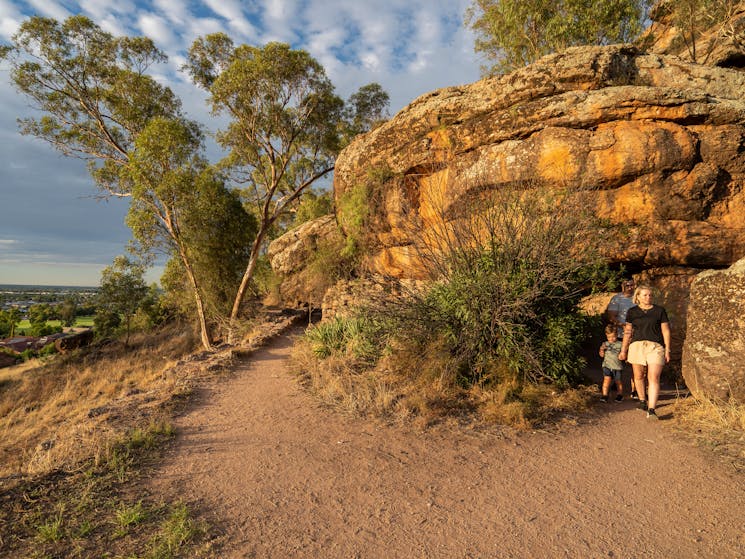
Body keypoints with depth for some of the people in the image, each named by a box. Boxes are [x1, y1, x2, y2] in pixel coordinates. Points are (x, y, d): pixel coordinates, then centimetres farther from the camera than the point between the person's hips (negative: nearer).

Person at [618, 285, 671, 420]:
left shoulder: (659, 311, 7)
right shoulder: (632, 312, 10)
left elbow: (666, 331, 8)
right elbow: (628, 332, 13)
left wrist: (667, 350, 4)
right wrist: (623, 350, 13)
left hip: (655, 347, -2)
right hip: (637, 346, 2)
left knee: (654, 378, -11)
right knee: (638, 376, 11)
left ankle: (651, 409, -13)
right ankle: (642, 400, 34)